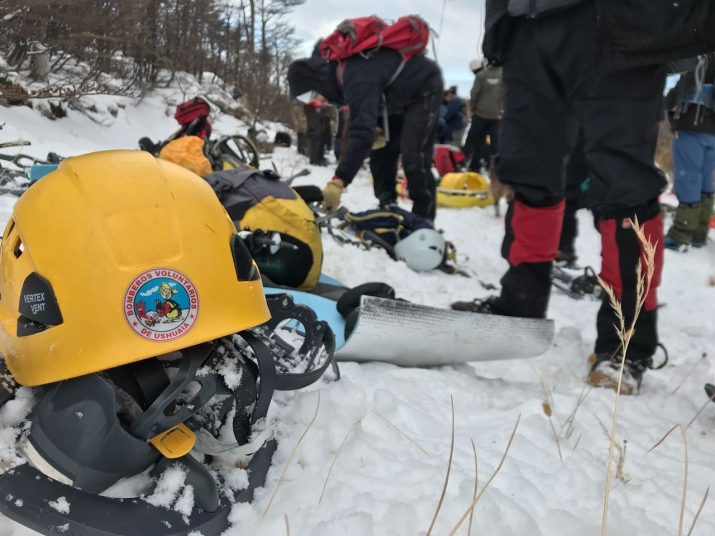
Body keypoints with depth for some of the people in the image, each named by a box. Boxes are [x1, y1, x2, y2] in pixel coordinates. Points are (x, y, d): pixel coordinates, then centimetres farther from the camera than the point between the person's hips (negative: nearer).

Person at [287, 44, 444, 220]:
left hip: (425, 91, -9)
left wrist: (338, 182, -56)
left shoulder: (358, 80, -40)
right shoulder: (334, 67, -12)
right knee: (380, 155, 8)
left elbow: (362, 134, -50)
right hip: (399, 96, 10)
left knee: (413, 159, -17)